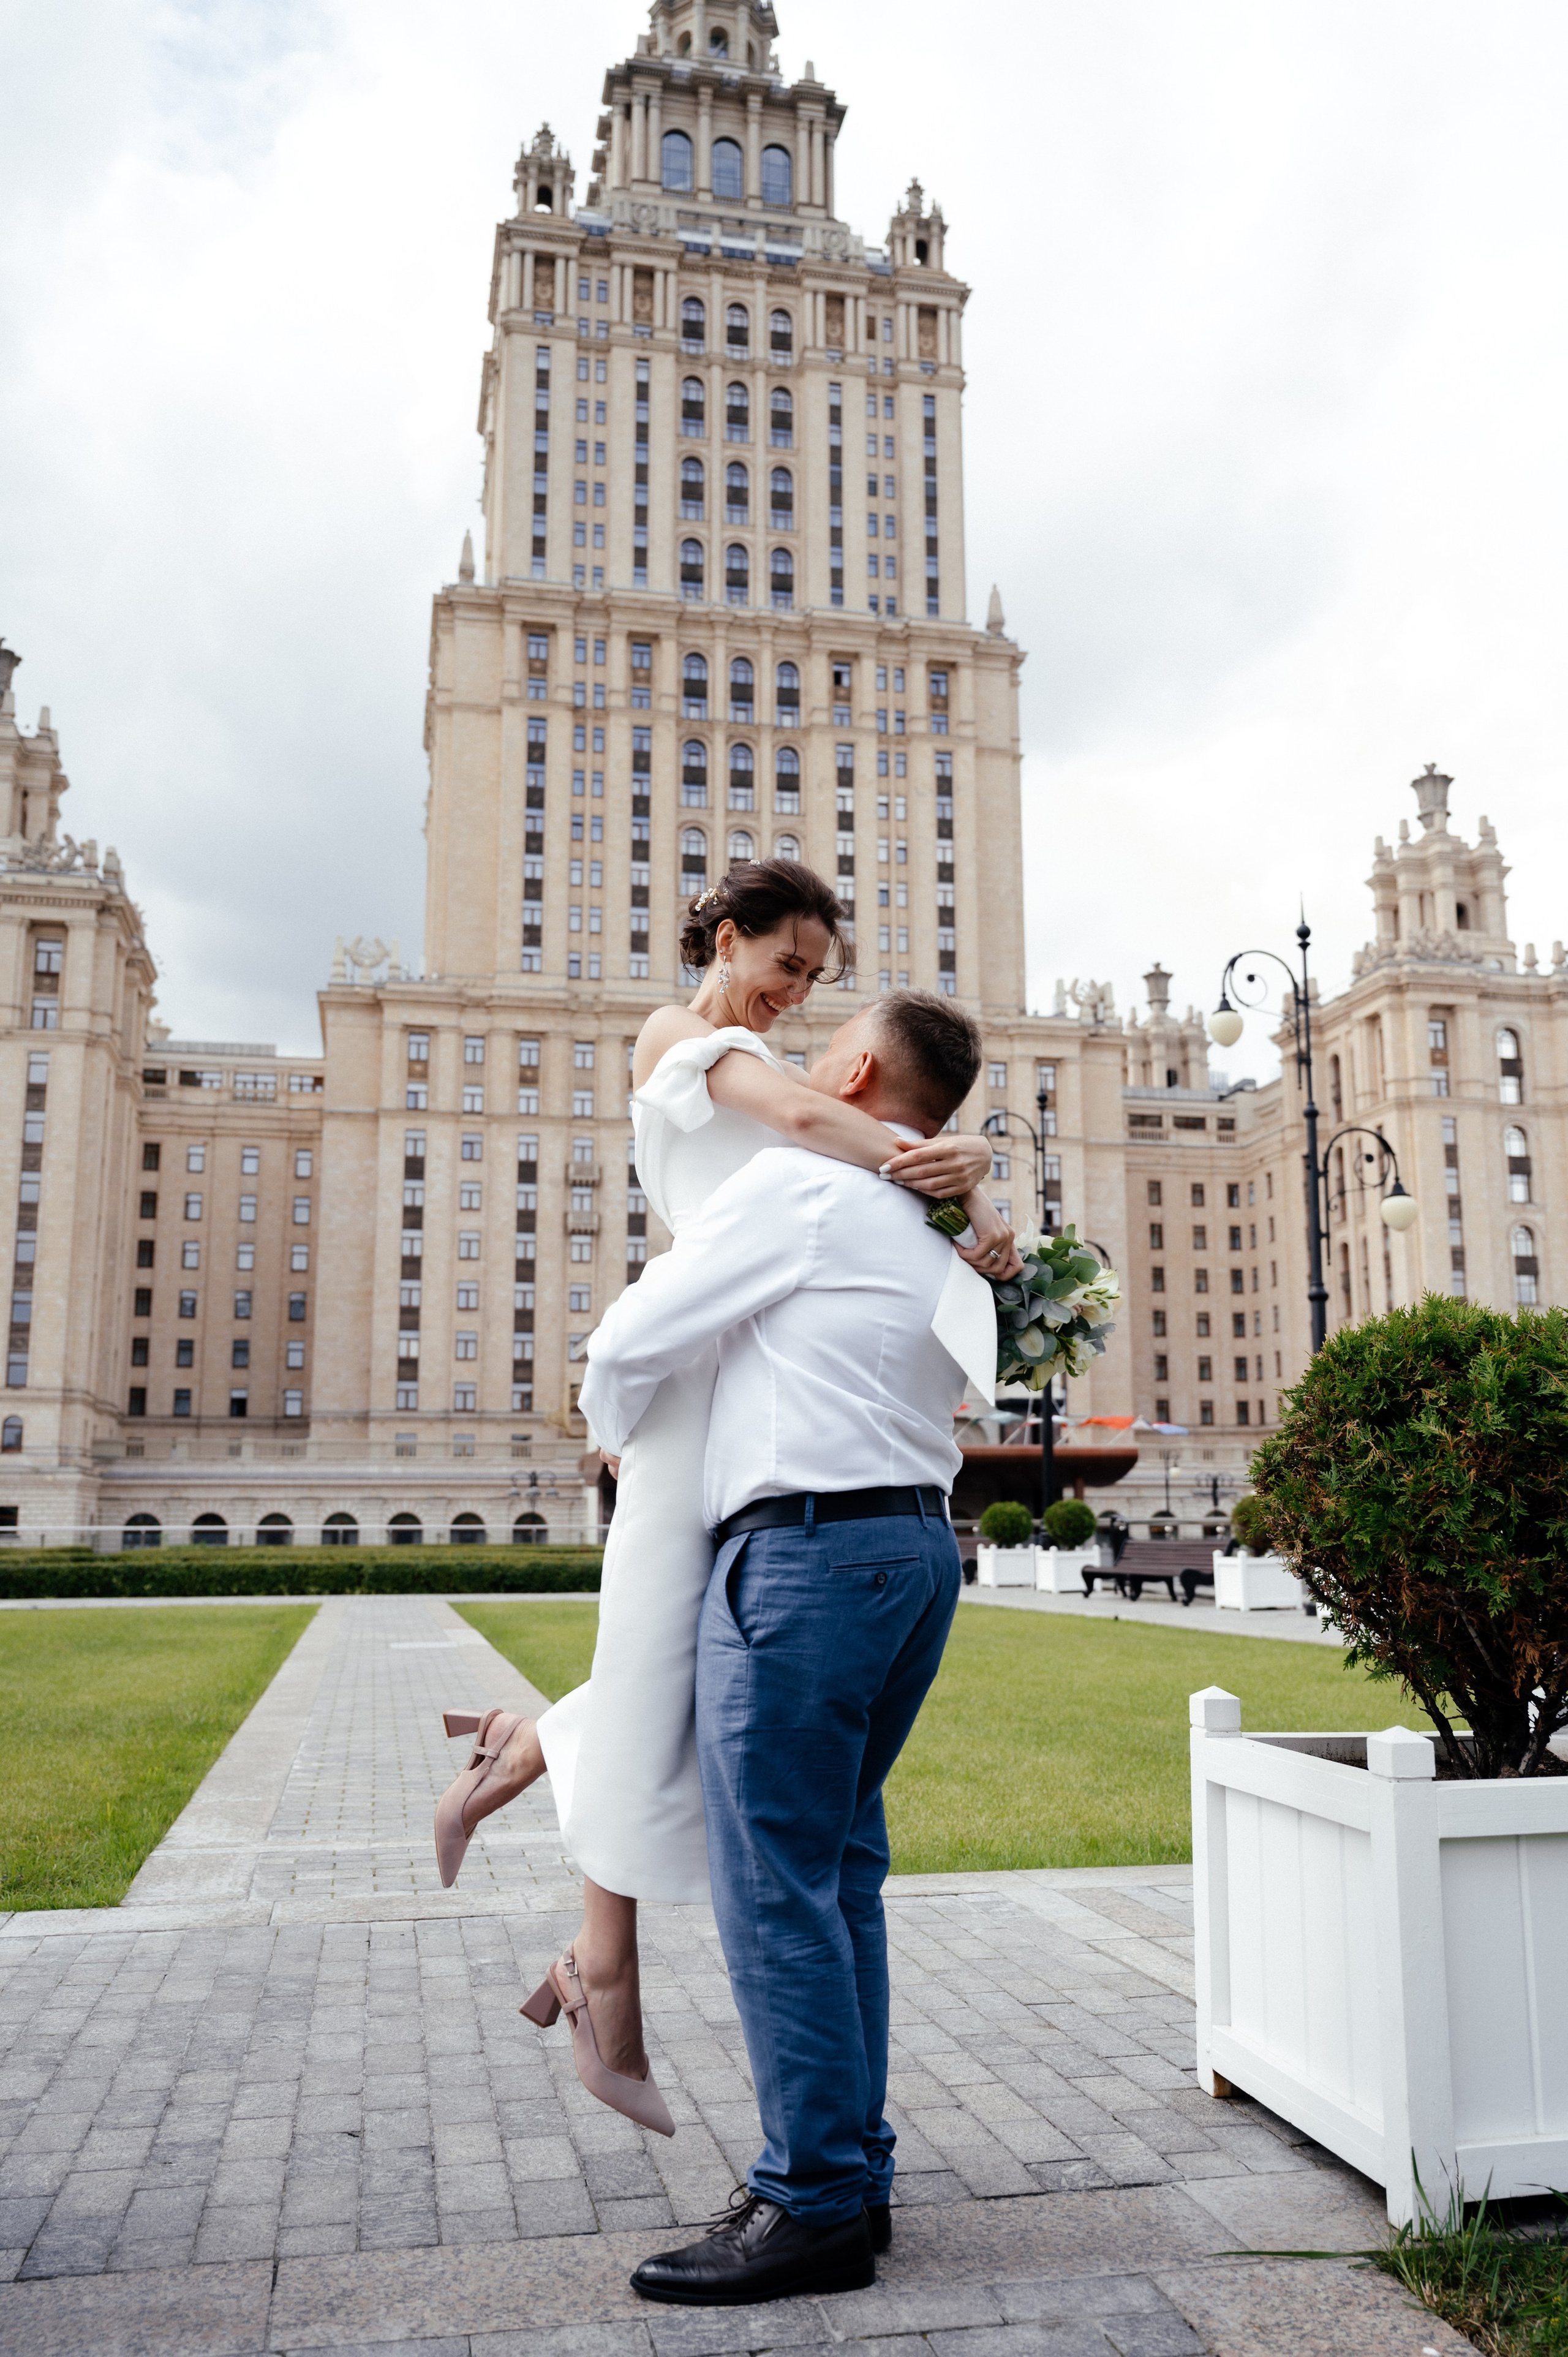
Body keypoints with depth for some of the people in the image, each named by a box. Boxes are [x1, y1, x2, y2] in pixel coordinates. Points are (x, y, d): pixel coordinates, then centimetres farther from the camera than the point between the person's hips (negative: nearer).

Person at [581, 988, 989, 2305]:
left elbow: (630, 1348, -4)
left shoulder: (796, 1186, -7)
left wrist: (623, 1439, 16)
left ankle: (815, 2208, 3)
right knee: (841, 1864, 14)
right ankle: (857, 2170, 21)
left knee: (776, 1878, -3)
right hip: (919, 1543, 9)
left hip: (806, 1547, -9)